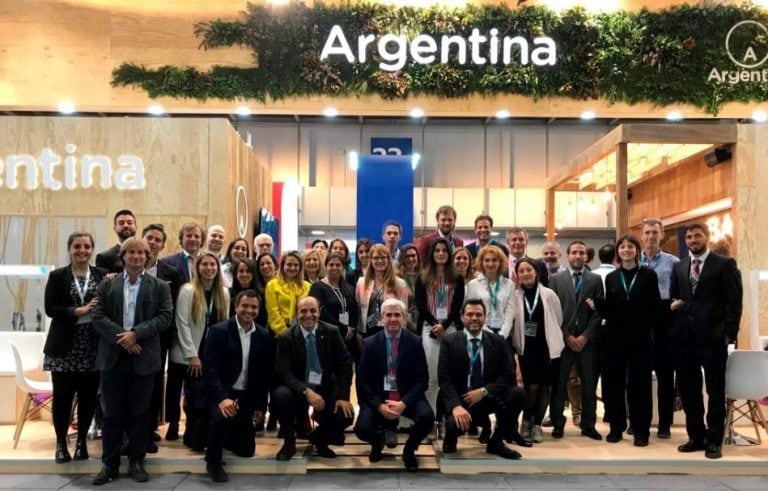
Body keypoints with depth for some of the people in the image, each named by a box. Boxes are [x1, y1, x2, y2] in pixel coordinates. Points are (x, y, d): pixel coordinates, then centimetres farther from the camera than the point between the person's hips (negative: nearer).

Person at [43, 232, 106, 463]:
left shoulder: (103, 276, 5)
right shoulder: (57, 276, 2)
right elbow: (50, 308, -6)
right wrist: (79, 311, -16)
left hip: (94, 348, 1)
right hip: (65, 347, -1)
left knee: (88, 397, 6)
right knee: (62, 396, 4)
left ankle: (81, 441, 21)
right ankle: (61, 443, 19)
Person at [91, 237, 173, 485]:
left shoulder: (160, 286, 4)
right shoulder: (107, 285, 8)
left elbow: (165, 317, -5)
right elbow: (98, 317, -1)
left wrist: (136, 333, -16)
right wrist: (121, 338, -14)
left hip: (144, 357, -1)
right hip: (113, 356, 1)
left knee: (139, 413, 6)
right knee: (112, 412, 6)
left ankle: (137, 461, 17)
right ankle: (109, 463, 14)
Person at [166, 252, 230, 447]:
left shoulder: (223, 293, 6)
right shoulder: (188, 290, -7)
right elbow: (182, 324, -11)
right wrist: (192, 355, -14)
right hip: (189, 355, -4)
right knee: (196, 396, -2)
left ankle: (193, 435, 15)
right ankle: (193, 436, 17)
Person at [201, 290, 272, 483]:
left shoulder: (263, 335, 2)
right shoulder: (218, 331, -12)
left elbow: (264, 373, 8)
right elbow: (210, 368, -19)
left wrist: (260, 405, 6)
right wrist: (221, 398, -31)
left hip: (245, 396, 5)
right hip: (220, 393, -4)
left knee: (246, 449, 6)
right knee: (222, 417, -36)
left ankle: (218, 433, 37)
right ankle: (213, 461, -10)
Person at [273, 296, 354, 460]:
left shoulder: (331, 332, -5)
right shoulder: (286, 338, -9)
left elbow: (345, 364, -3)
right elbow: (284, 373, -15)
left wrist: (343, 396, -14)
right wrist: (307, 391, -30)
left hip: (326, 388, 1)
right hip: (298, 389, -1)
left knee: (346, 415, -24)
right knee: (281, 395, -32)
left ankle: (319, 437, 13)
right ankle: (289, 442, -4)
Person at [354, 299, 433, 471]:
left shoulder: (415, 342, -2)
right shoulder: (370, 343, -1)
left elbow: (422, 379, -5)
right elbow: (362, 380, -3)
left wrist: (404, 403, -20)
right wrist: (379, 405, -17)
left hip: (407, 396, 0)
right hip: (378, 397, 0)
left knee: (427, 416, -28)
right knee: (362, 429, -24)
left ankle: (409, 449, 6)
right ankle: (377, 442, 17)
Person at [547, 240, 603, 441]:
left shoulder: (595, 280, 7)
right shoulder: (556, 279, 5)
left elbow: (599, 311, 2)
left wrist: (585, 336, -8)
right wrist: (566, 336, -7)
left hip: (587, 340, 1)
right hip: (562, 339, -1)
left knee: (589, 385, 5)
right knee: (559, 384, 2)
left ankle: (588, 425, 15)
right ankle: (558, 423, 12)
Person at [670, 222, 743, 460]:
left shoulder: (725, 264, -1)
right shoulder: (678, 267, 14)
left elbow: (734, 301, -5)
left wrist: (729, 334, -11)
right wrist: (674, 305, -1)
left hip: (713, 338, -5)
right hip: (685, 338, 5)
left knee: (715, 391, 3)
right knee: (688, 390, 9)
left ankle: (714, 440, 12)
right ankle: (696, 436, 21)